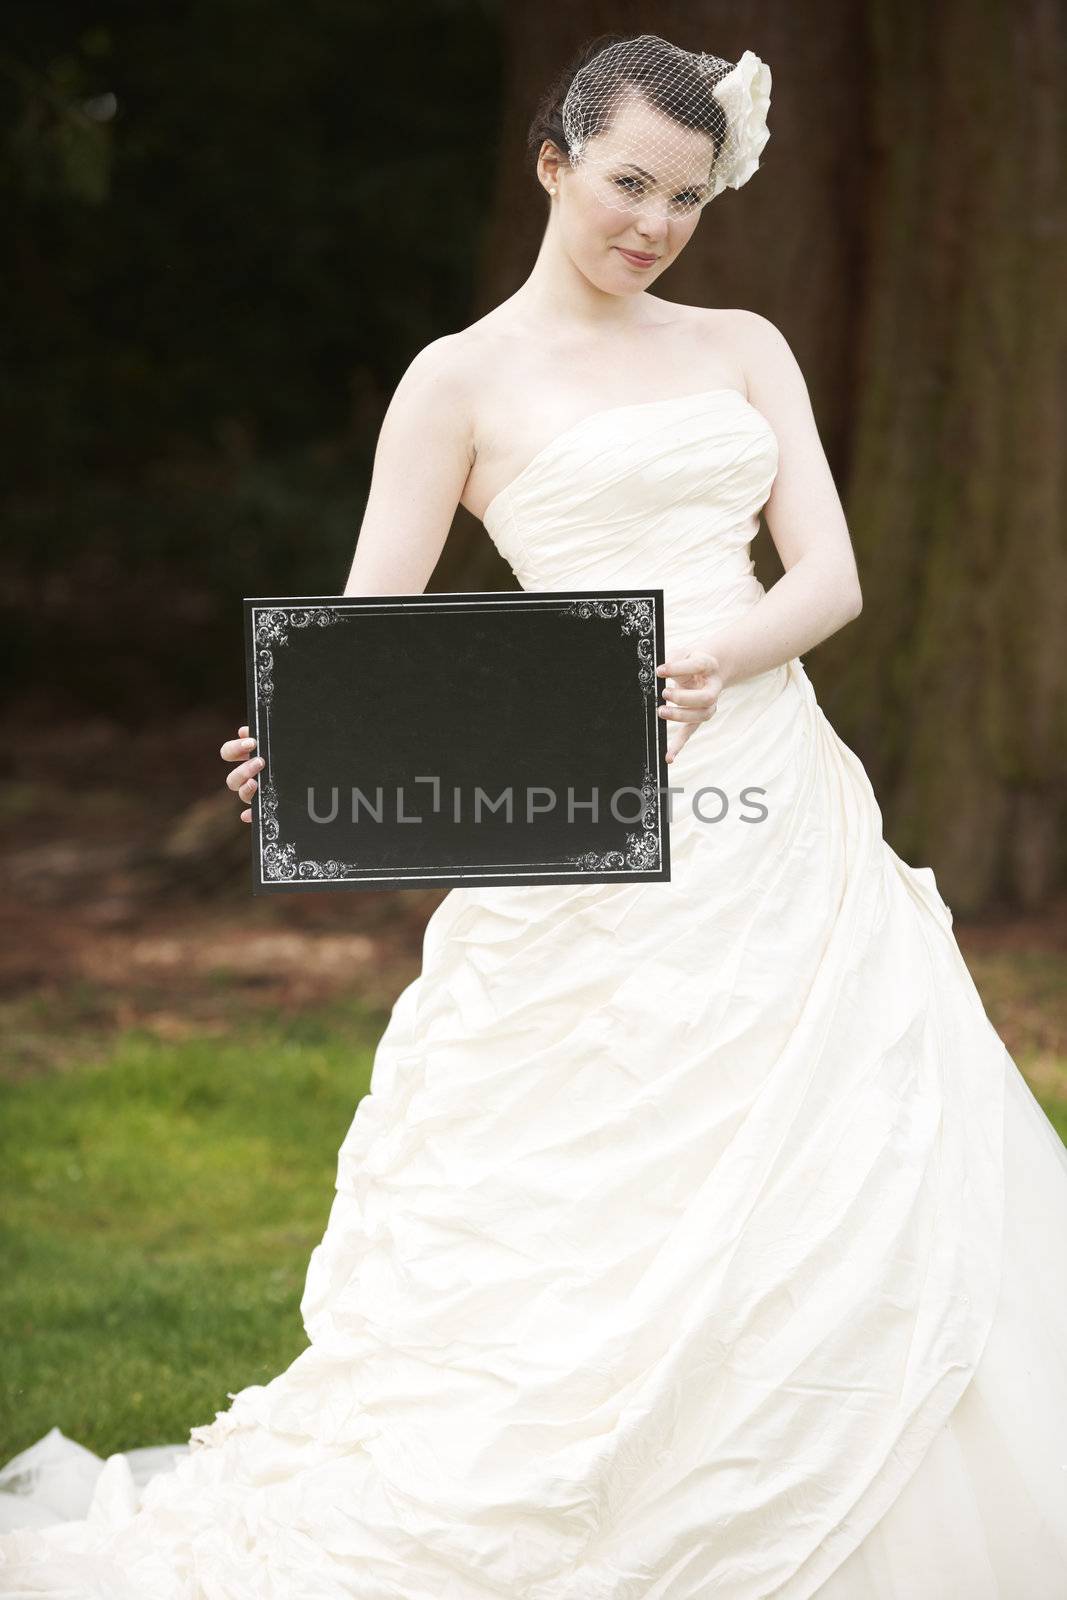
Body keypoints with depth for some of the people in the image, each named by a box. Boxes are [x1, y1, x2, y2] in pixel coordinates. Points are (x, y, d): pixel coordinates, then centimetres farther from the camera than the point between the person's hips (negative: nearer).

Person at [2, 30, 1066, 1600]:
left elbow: (832, 575, 3)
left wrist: (722, 658, -18)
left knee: (846, 1209, 2)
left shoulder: (743, 350, 14)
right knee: (586, 1224, -7)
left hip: (776, 816, 4)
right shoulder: (465, 381, 3)